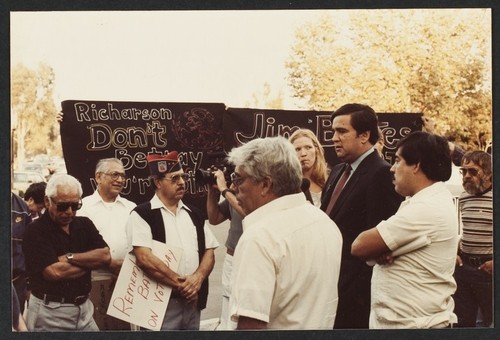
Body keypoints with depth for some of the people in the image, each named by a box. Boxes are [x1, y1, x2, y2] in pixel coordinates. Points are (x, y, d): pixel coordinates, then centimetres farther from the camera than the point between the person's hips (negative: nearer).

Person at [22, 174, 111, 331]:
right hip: (50, 313, -5)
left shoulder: (85, 224, 5)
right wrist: (90, 261, -9)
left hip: (84, 308, 5)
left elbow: (105, 256, -6)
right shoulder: (36, 231, -13)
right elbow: (55, 272, -23)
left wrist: (69, 257, -16)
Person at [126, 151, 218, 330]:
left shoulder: (194, 214, 13)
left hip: (192, 300, 5)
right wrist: (181, 284, -13)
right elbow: (144, 259, -16)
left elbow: (209, 252, 11)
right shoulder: (142, 214, -6)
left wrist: (197, 279, -9)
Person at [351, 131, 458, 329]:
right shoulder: (425, 201, 9)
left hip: (414, 323, -9)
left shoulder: (426, 209, -23)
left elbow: (359, 246, -21)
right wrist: (381, 248, -14)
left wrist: (378, 252, -1)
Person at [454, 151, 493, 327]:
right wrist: (456, 253, 11)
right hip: (464, 265, 6)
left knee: (490, 320, 5)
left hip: (487, 268, -6)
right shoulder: (463, 198, 9)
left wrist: (494, 262, -18)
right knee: (463, 319, 16)